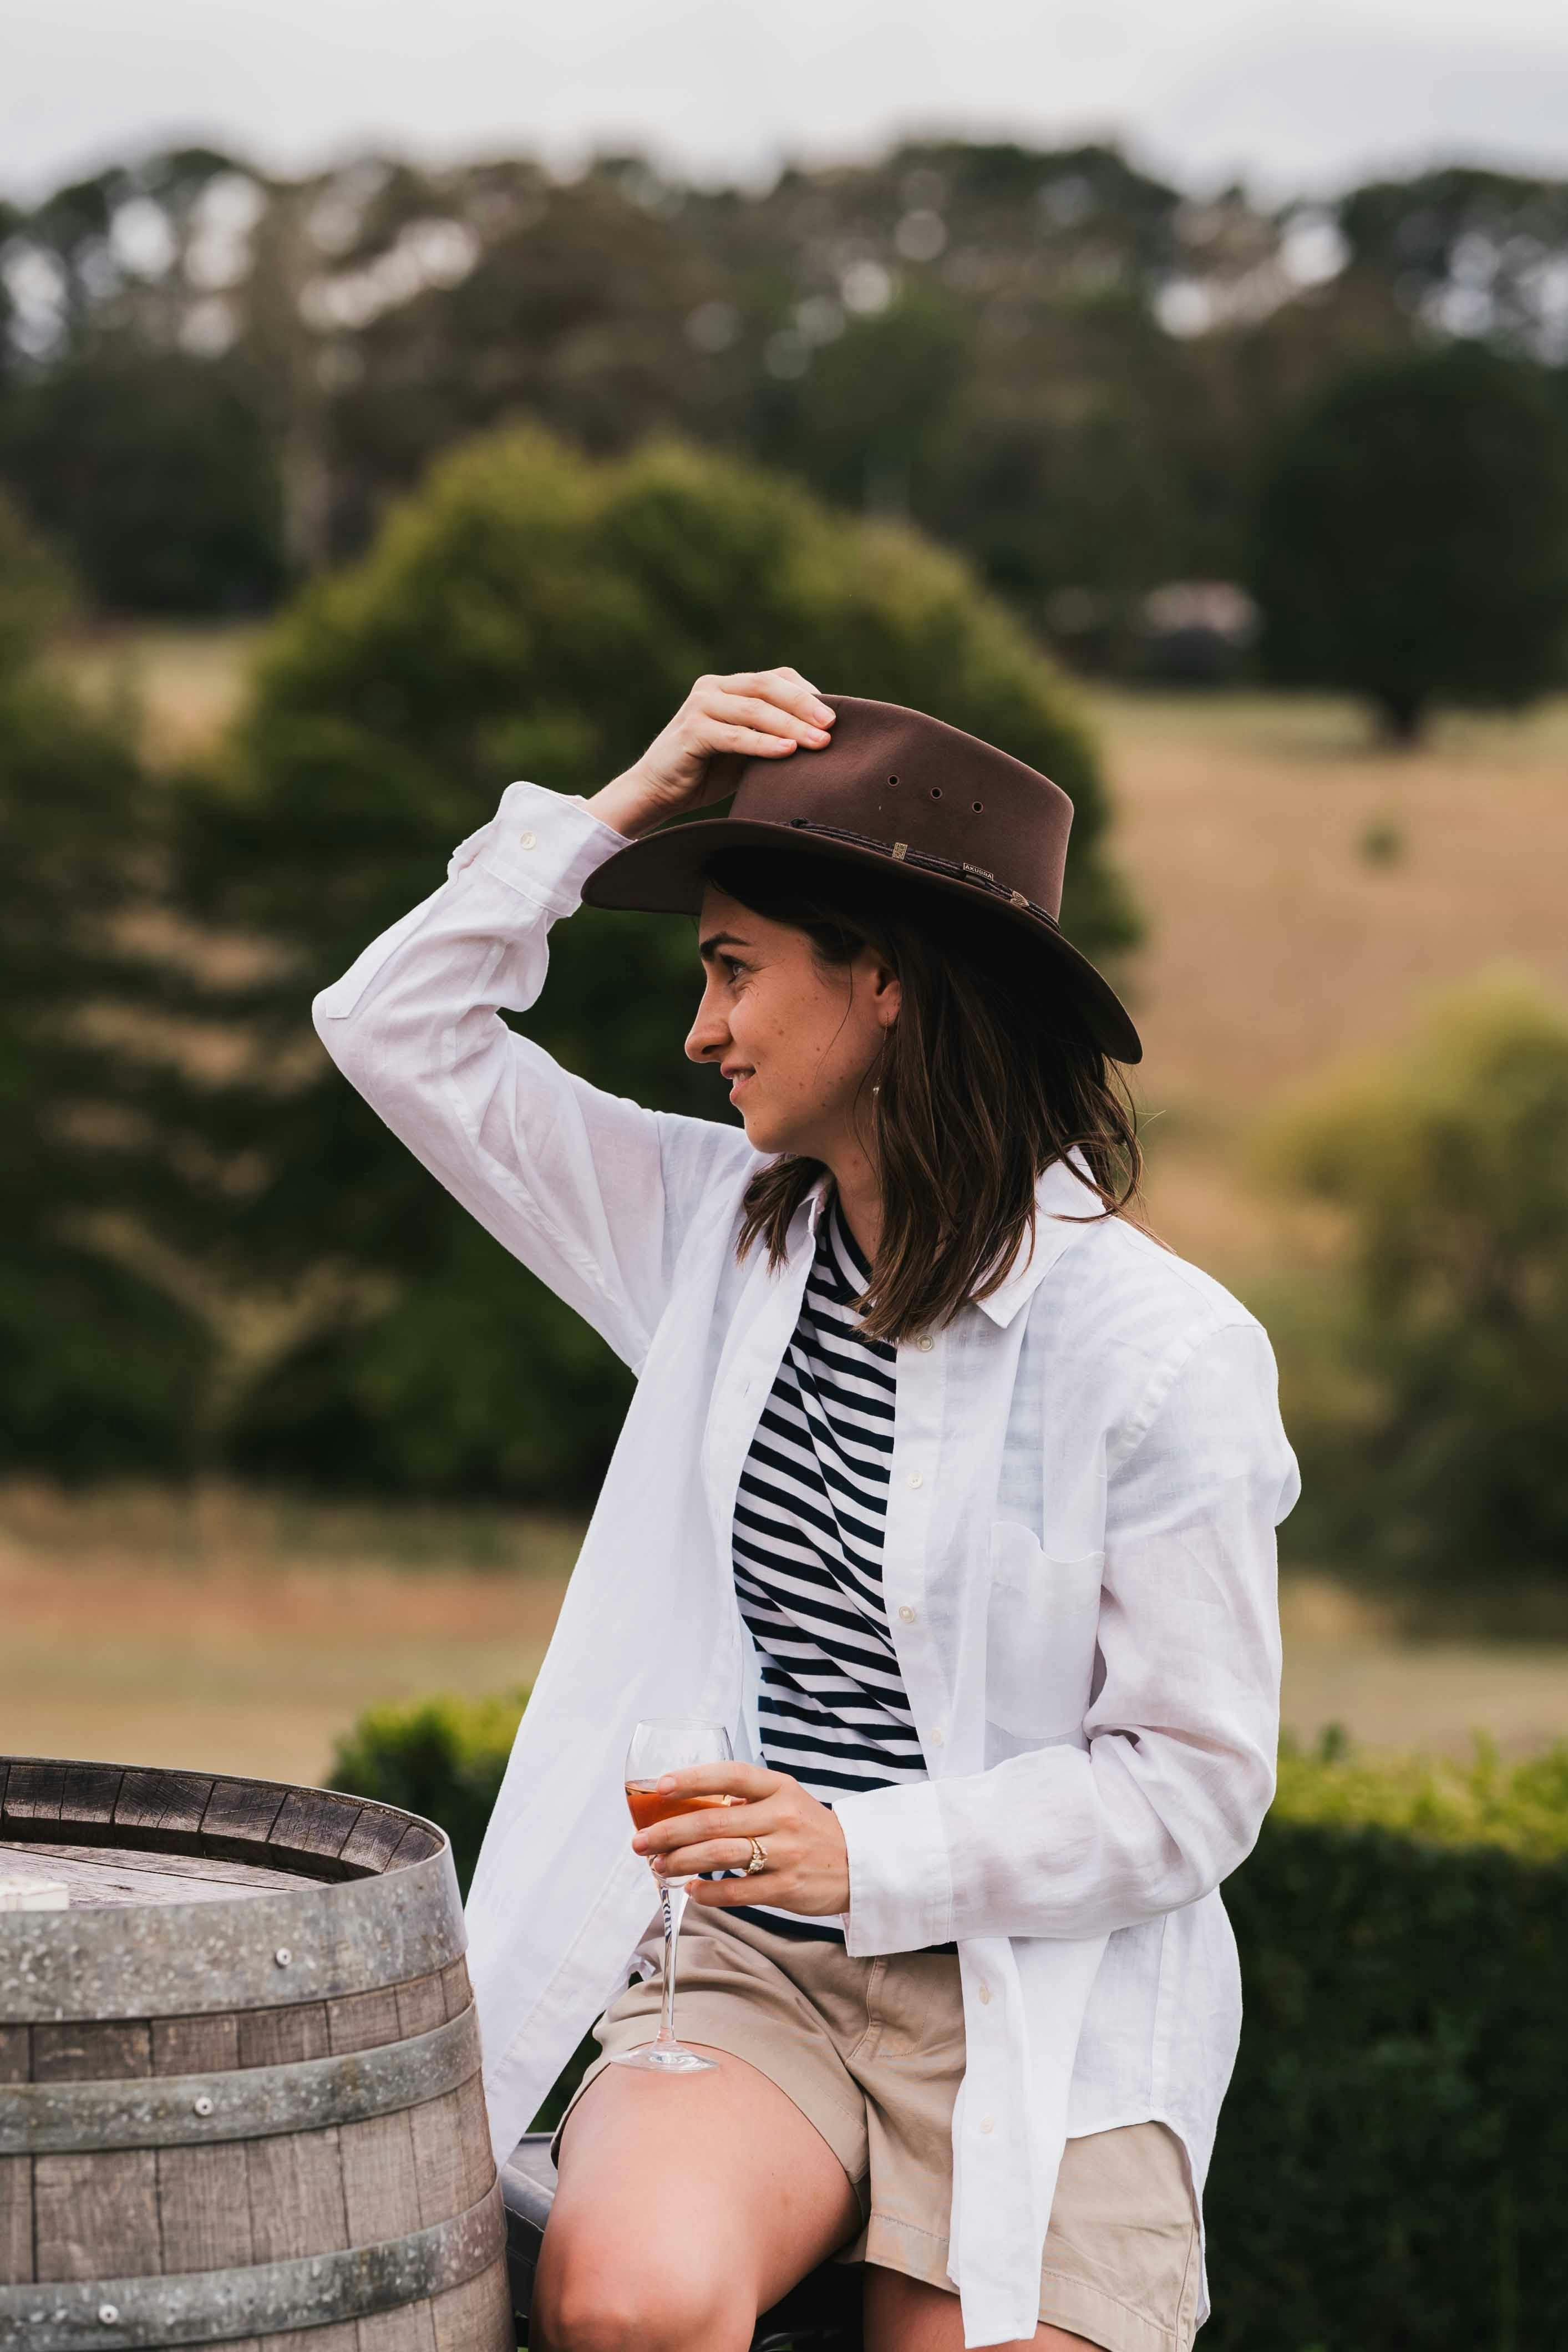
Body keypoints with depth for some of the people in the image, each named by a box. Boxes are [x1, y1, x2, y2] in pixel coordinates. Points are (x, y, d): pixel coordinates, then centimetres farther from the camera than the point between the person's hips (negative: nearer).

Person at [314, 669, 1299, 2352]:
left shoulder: (1163, 1354, -9)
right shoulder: (720, 1232, 8)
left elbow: (1194, 1784, -8)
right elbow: (403, 1031, 13)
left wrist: (869, 1855, -19)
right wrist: (623, 811, 3)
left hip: (1043, 2006, -3)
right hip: (743, 1970, 3)